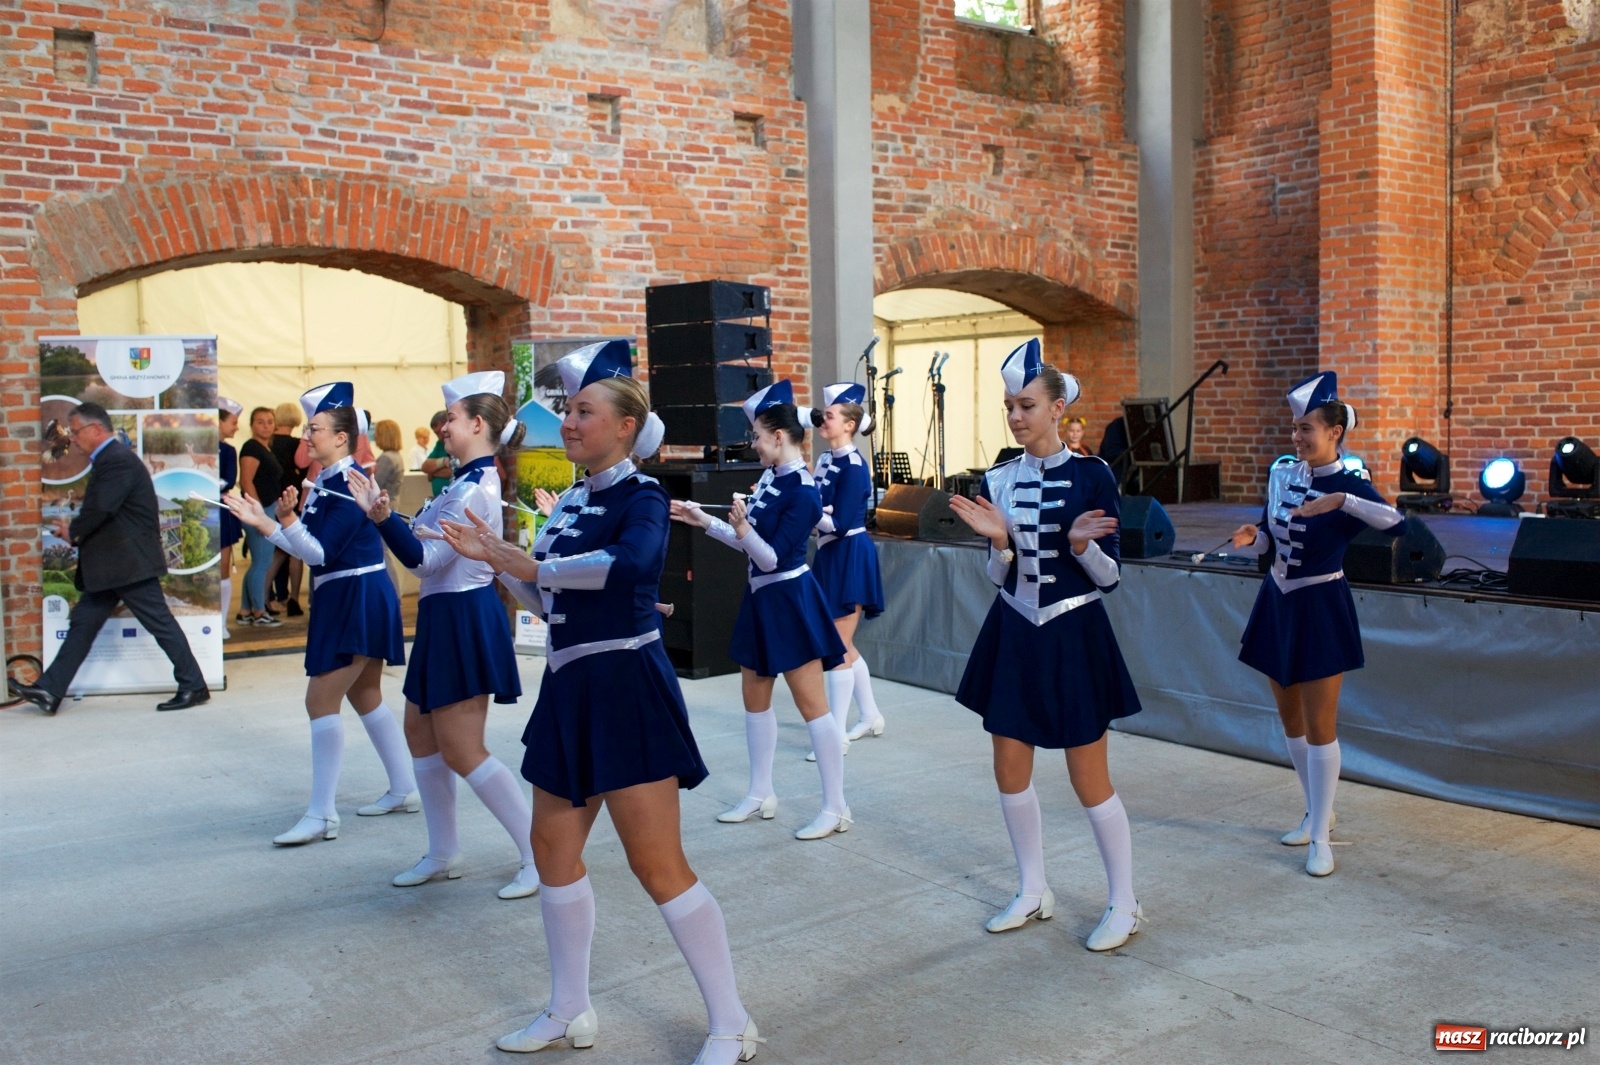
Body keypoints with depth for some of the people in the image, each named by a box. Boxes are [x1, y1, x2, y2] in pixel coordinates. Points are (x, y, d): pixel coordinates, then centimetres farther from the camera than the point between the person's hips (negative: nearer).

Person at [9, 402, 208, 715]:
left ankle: (193, 686, 3)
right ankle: (49, 691, 13)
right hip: (110, 564, 11)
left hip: (130, 562, -11)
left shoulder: (118, 460, -16)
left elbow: (101, 508, -24)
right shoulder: (108, 459, 16)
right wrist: (74, 530, 2)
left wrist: (72, 532, -6)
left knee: (160, 623, -4)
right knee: (82, 623, 10)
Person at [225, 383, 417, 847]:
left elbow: (321, 553, -21)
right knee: (365, 696, 18)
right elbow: (308, 550, 8)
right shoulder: (324, 483, 10)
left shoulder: (349, 485, -17)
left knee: (321, 700, -8)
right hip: (348, 600, 10)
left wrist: (284, 519, -32)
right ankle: (405, 789, 29)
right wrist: (263, 522, 1)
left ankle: (322, 815, -3)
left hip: (357, 601, -10)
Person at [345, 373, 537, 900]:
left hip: (464, 621, -10)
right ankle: (444, 853, 28)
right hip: (445, 618, 10)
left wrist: (381, 515, -31)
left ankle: (540, 857, 1)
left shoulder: (476, 489, -19)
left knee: (462, 751, -6)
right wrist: (384, 511, 12)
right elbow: (425, 543, 13)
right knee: (420, 730, 17)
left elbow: (424, 558, -22)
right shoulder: (467, 481, 12)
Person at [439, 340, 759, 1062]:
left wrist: (535, 566, -24)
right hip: (571, 689, 9)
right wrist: (494, 557, 5)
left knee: (657, 864, -6)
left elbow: (631, 562, -33)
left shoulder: (641, 496, -10)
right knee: (553, 846, 14)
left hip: (626, 688, -9)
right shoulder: (571, 501, 12)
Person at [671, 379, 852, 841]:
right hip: (762, 598, 10)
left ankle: (835, 807, 6)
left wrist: (742, 528, -36)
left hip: (790, 602, -10)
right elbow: (752, 544, 13)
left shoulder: (803, 493, -20)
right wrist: (703, 520, 14)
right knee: (754, 698, 16)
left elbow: (772, 557, -21)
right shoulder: (769, 479, 5)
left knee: (811, 704, -3)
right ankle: (761, 795, 28)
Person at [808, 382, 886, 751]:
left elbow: (839, 524, -21)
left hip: (849, 558, -9)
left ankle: (837, 735, 4)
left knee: (838, 648, -4)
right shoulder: (825, 459, 9)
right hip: (829, 556, 9)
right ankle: (871, 717, 32)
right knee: (841, 644, 17)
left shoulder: (854, 466, -17)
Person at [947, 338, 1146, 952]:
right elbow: (999, 577, 3)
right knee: (1010, 773, 10)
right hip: (1013, 636, 5)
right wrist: (999, 540, -17)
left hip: (1073, 637, -4)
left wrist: (1080, 543, -25)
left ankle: (1124, 904, 22)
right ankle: (1033, 893, 29)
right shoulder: (997, 481, 1)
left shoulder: (1092, 476, -9)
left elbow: (1110, 576, -7)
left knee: (1089, 781, 3)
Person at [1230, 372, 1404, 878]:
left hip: (1320, 609, -6)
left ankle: (1321, 839, 7)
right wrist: (1251, 538, -10)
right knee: (1290, 718, 14)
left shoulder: (1350, 485, -13)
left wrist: (1340, 500, -39)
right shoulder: (1281, 474, 3)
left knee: (1319, 725, -2)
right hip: (1276, 602, 6)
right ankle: (1318, 811, 32)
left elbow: (1397, 523, -31)